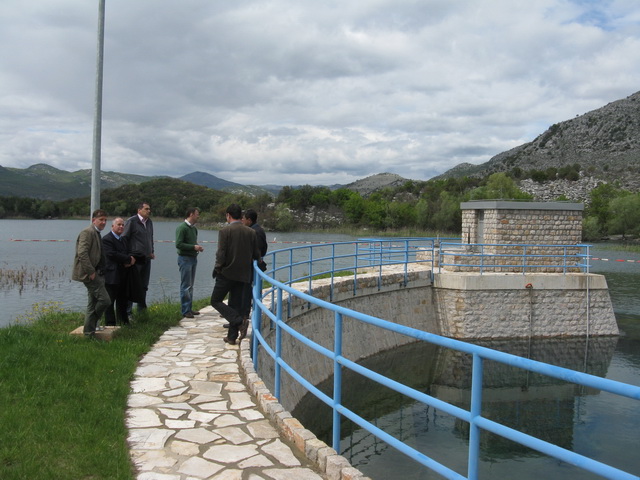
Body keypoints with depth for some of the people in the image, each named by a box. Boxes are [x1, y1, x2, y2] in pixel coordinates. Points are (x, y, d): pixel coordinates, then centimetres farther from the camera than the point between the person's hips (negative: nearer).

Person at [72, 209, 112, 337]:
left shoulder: (96, 234, 18)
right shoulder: (87, 232, -12)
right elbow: (82, 253, -22)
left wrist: (97, 271, 16)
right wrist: (91, 272, -21)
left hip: (94, 273, 10)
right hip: (89, 273, -10)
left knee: (93, 303, 13)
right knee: (105, 300, -13)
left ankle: (89, 333, 20)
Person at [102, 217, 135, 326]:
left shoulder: (123, 239, 19)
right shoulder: (106, 239, -9)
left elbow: (128, 253, 17)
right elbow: (111, 254, -20)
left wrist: (130, 260, -7)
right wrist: (128, 259, -14)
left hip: (122, 275, 8)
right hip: (111, 275, -8)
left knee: (122, 300, 13)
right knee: (110, 301, -3)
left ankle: (123, 321, 21)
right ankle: (110, 323, 2)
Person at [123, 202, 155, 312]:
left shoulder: (149, 222, 13)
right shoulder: (131, 221, -8)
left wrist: (151, 251, 14)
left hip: (146, 259, 7)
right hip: (135, 259, -7)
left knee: (144, 286, 14)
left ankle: (142, 309, 25)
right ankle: (127, 312, 6)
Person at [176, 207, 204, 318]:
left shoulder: (194, 228, 14)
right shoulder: (182, 228, -13)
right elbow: (178, 244, -19)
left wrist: (198, 247, 3)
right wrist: (193, 247, -19)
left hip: (193, 258, 9)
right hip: (185, 258, -9)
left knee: (190, 285, 12)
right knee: (185, 286, -4)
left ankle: (189, 308, 19)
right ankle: (185, 310, 1)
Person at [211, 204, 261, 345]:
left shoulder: (225, 231, -11)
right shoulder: (251, 232, 4)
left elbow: (221, 254, -16)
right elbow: (256, 255, 6)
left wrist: (217, 269, -1)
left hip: (227, 273, -5)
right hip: (243, 275, 5)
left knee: (215, 301, 6)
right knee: (236, 305, 12)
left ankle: (239, 321, -11)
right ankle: (232, 336, 14)